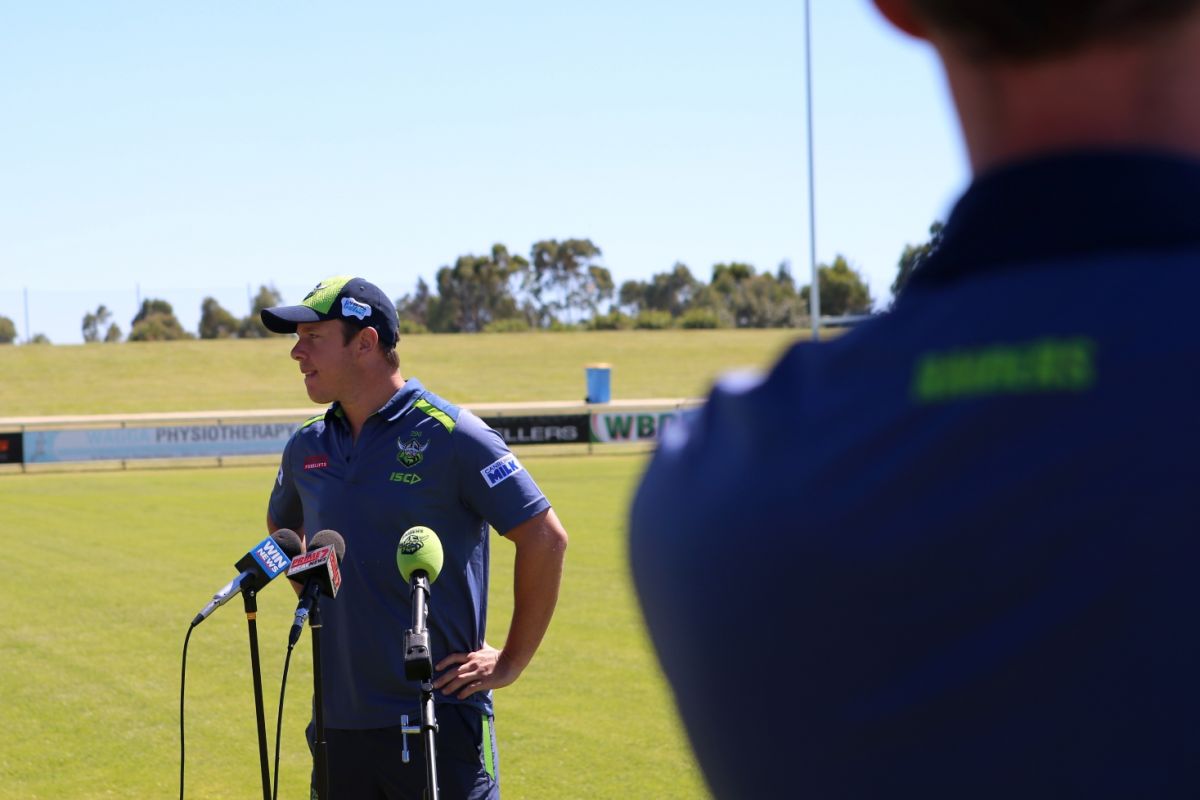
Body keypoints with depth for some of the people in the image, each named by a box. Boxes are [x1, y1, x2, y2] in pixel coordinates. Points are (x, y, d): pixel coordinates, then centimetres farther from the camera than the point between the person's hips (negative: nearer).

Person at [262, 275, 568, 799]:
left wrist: (511, 661, -8)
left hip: (439, 717, -6)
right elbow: (282, 531, 31)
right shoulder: (307, 447, 9)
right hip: (339, 721, 6)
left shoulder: (449, 435, -9)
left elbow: (545, 538, -9)